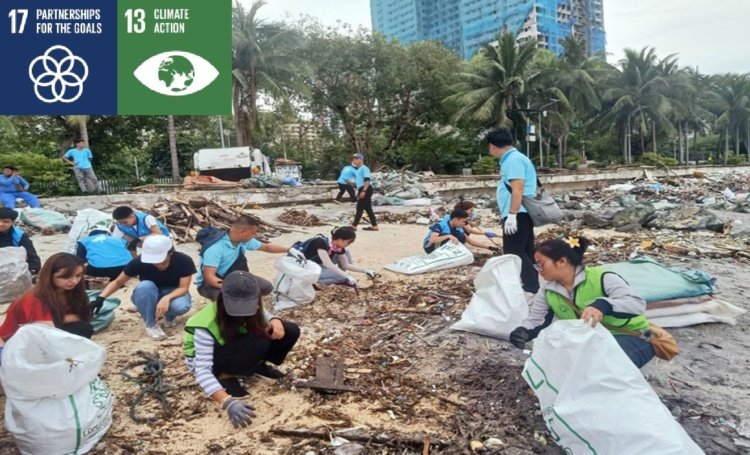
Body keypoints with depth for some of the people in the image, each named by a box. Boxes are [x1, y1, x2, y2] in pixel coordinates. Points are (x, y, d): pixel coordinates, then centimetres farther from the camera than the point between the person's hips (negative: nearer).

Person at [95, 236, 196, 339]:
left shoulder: (184, 261, -24)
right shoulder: (140, 261, -23)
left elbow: (183, 288, -24)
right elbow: (117, 282, -12)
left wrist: (167, 298, -44)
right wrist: (101, 297, -29)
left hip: (173, 293, -1)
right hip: (148, 298, 1)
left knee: (181, 306, -37)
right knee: (145, 286, -36)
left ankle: (169, 315, 1)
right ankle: (151, 324, -14)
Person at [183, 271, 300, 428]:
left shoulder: (250, 307, -21)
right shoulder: (207, 325, -36)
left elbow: (263, 316, 1)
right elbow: (202, 370, -40)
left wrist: (274, 320, -25)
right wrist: (228, 402, -53)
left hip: (239, 348, 6)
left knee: (290, 331, -14)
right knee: (258, 342, -37)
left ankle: (258, 366, 5)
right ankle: (226, 377, -13)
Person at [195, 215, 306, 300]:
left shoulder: (245, 241, -9)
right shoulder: (215, 248, -32)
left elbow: (266, 247, 9)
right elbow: (209, 277, -36)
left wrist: (289, 250, 6)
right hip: (211, 283, -7)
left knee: (266, 287, -6)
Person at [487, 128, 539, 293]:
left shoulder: (514, 159, -14)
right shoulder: (511, 159, 18)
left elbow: (518, 189, -22)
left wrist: (511, 214, -25)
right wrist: (507, 213, 29)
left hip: (518, 214, -10)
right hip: (520, 214, 10)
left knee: (514, 253, -9)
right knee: (525, 252, 13)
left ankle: (533, 288, -6)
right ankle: (533, 286, 20)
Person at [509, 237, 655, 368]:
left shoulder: (601, 278, -22)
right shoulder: (547, 292, -2)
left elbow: (637, 303, -33)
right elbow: (534, 320, 2)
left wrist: (603, 305, -53)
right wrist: (522, 332, -23)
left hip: (630, 338, -6)